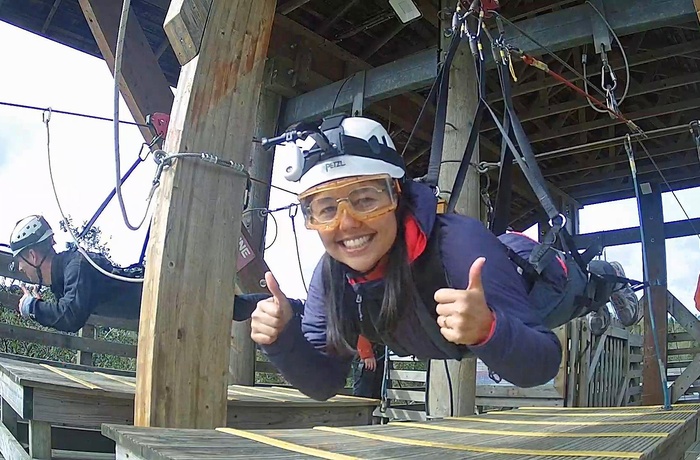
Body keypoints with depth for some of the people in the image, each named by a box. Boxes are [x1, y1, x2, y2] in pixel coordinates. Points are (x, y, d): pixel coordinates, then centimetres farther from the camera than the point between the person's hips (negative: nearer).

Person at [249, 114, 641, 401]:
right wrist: (283, 340, -38)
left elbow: (542, 366, -40)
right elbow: (325, 382, -18)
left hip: (543, 285, -4)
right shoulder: (332, 274, -29)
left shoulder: (460, 244, -45)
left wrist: (487, 330, -60)